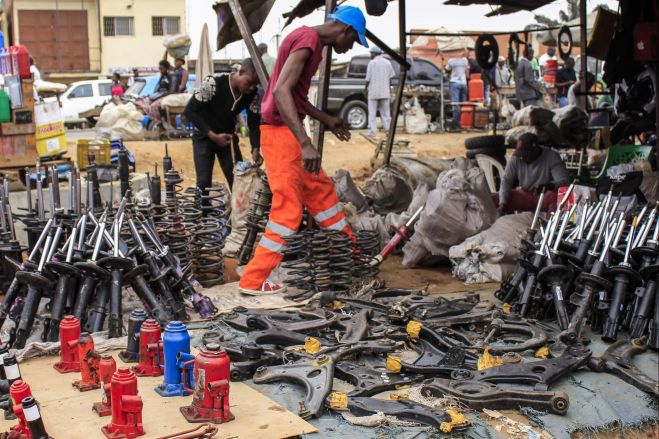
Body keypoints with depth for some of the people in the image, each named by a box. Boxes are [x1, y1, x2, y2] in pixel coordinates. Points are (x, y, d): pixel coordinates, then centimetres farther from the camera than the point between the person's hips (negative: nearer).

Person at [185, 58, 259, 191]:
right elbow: (190, 110, -21)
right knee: (204, 182, -13)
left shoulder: (252, 94, -12)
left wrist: (255, 149, -16)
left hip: (228, 137, 4)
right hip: (204, 136, -4)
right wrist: (213, 135, -25)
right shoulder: (213, 83, -27)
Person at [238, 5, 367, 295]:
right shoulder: (308, 39, -16)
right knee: (288, 209, -8)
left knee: (321, 191, 18)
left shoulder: (310, 40, 15)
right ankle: (253, 281, -3)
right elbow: (281, 91, -28)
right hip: (281, 133, -10)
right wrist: (305, 143, -32)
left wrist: (327, 120, 31)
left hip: (290, 133, 10)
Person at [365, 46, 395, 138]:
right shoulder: (387, 62, 7)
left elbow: (368, 78, -8)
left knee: (372, 113, 1)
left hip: (373, 92, -4)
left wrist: (366, 89, 4)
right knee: (386, 112, 9)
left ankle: (372, 131, -3)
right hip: (385, 92, 4)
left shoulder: (372, 63, -6)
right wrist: (389, 89, 17)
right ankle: (388, 129, 5)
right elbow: (390, 78, 8)